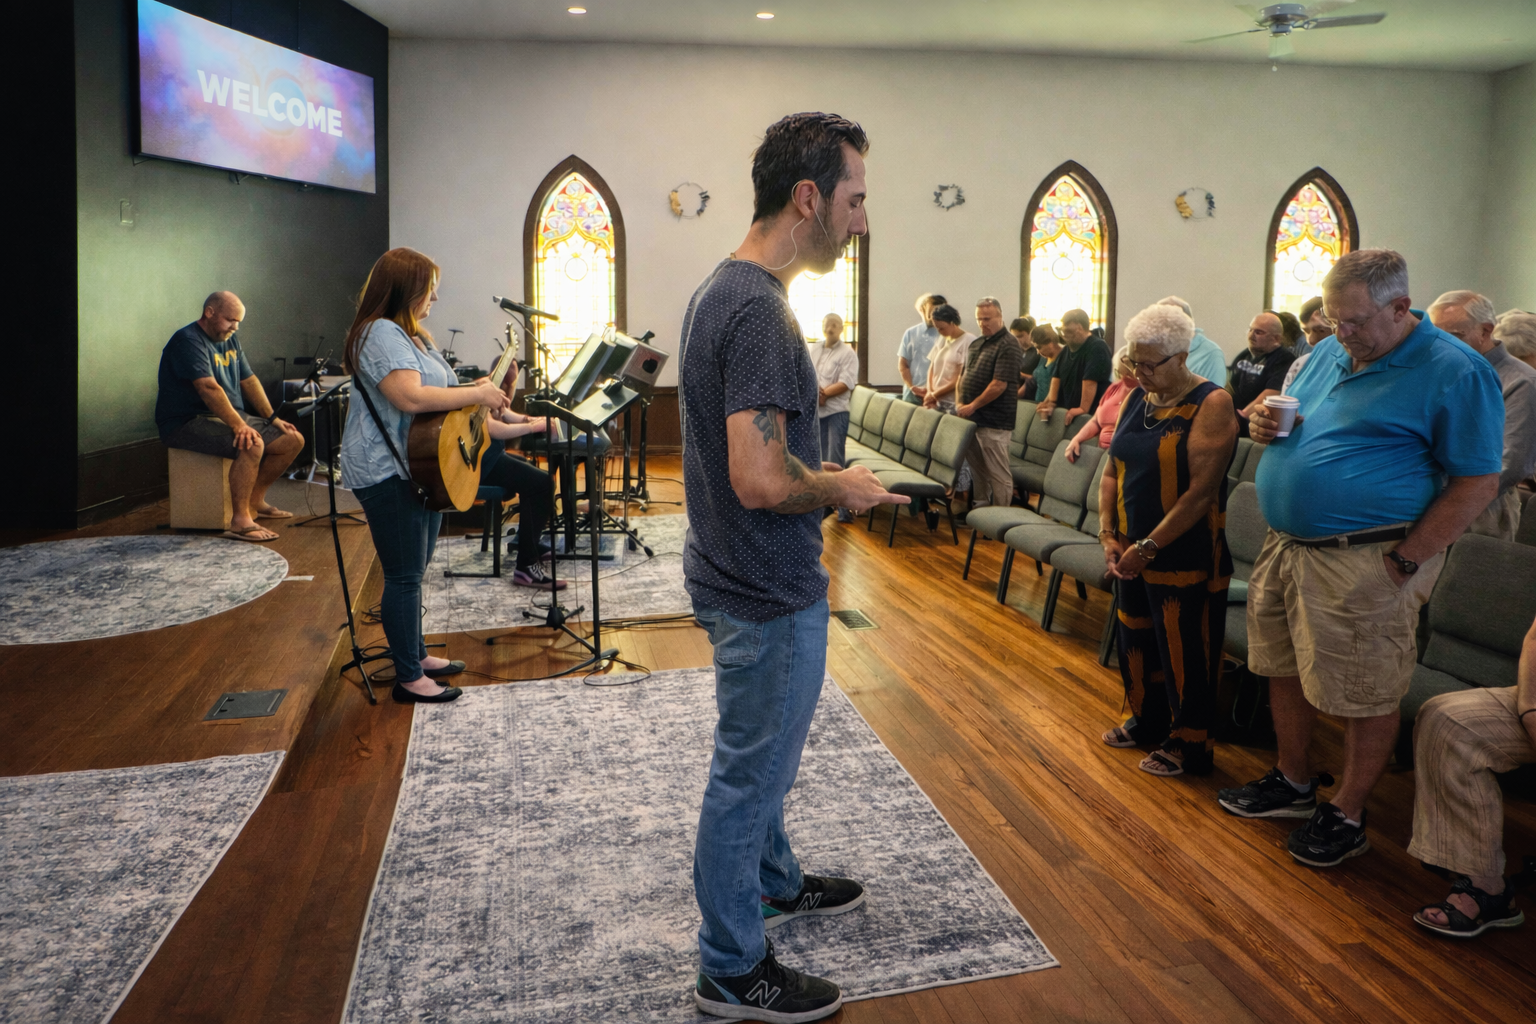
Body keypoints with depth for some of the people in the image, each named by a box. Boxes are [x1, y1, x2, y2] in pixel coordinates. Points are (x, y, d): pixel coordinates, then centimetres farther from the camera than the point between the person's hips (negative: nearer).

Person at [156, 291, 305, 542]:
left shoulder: (230, 340, 15)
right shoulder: (188, 341, -15)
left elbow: (249, 381, 16)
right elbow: (209, 388, -27)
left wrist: (273, 419, 6)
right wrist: (239, 426, -35)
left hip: (233, 417, 10)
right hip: (188, 423, -9)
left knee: (293, 440, -1)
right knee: (252, 445, -35)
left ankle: (255, 501, 12)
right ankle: (240, 522, -29)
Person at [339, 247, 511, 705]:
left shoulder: (411, 334, 17)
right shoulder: (381, 333, -18)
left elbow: (436, 392, 26)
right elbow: (410, 397, -31)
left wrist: (479, 387, 10)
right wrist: (477, 394, -23)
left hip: (423, 468, 11)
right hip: (389, 473, -11)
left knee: (414, 570, 19)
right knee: (405, 575, -4)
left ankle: (416, 654, 32)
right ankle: (408, 678, 6)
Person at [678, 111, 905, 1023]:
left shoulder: (721, 289, 7)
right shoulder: (760, 309, -25)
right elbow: (761, 480, -31)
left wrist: (827, 475, 10)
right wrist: (840, 487, -13)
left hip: (738, 575, 10)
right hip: (769, 594, -10)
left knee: (758, 757, 26)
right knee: (752, 772, 6)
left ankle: (775, 883, 49)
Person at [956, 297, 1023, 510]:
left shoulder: (1007, 346, -11)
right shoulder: (976, 344, 16)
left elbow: (999, 385, -18)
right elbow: (964, 376, 21)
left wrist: (972, 406, -15)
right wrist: (960, 403, 4)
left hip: (993, 421, -8)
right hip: (971, 417, 8)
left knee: (997, 473, -3)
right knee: (977, 468, 16)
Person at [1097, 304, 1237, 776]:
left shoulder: (1211, 404, -14)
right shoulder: (1137, 399, 7)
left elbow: (1201, 491, -20)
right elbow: (1112, 471, 9)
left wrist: (1149, 547, -19)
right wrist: (1108, 534, -3)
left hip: (1184, 556, -7)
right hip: (1133, 551, 7)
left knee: (1183, 651, 3)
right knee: (1136, 638, 18)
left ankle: (1188, 746, 20)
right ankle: (1146, 722, 37)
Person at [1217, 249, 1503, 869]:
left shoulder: (1454, 372, -11)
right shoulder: (1329, 353, 11)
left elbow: (1477, 482, -12)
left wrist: (1404, 562, -16)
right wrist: (1266, 426, -1)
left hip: (1364, 563, -7)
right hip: (1286, 545, 8)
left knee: (1366, 695, 4)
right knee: (1284, 669, 17)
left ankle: (1347, 816, 22)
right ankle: (1293, 783, 36)